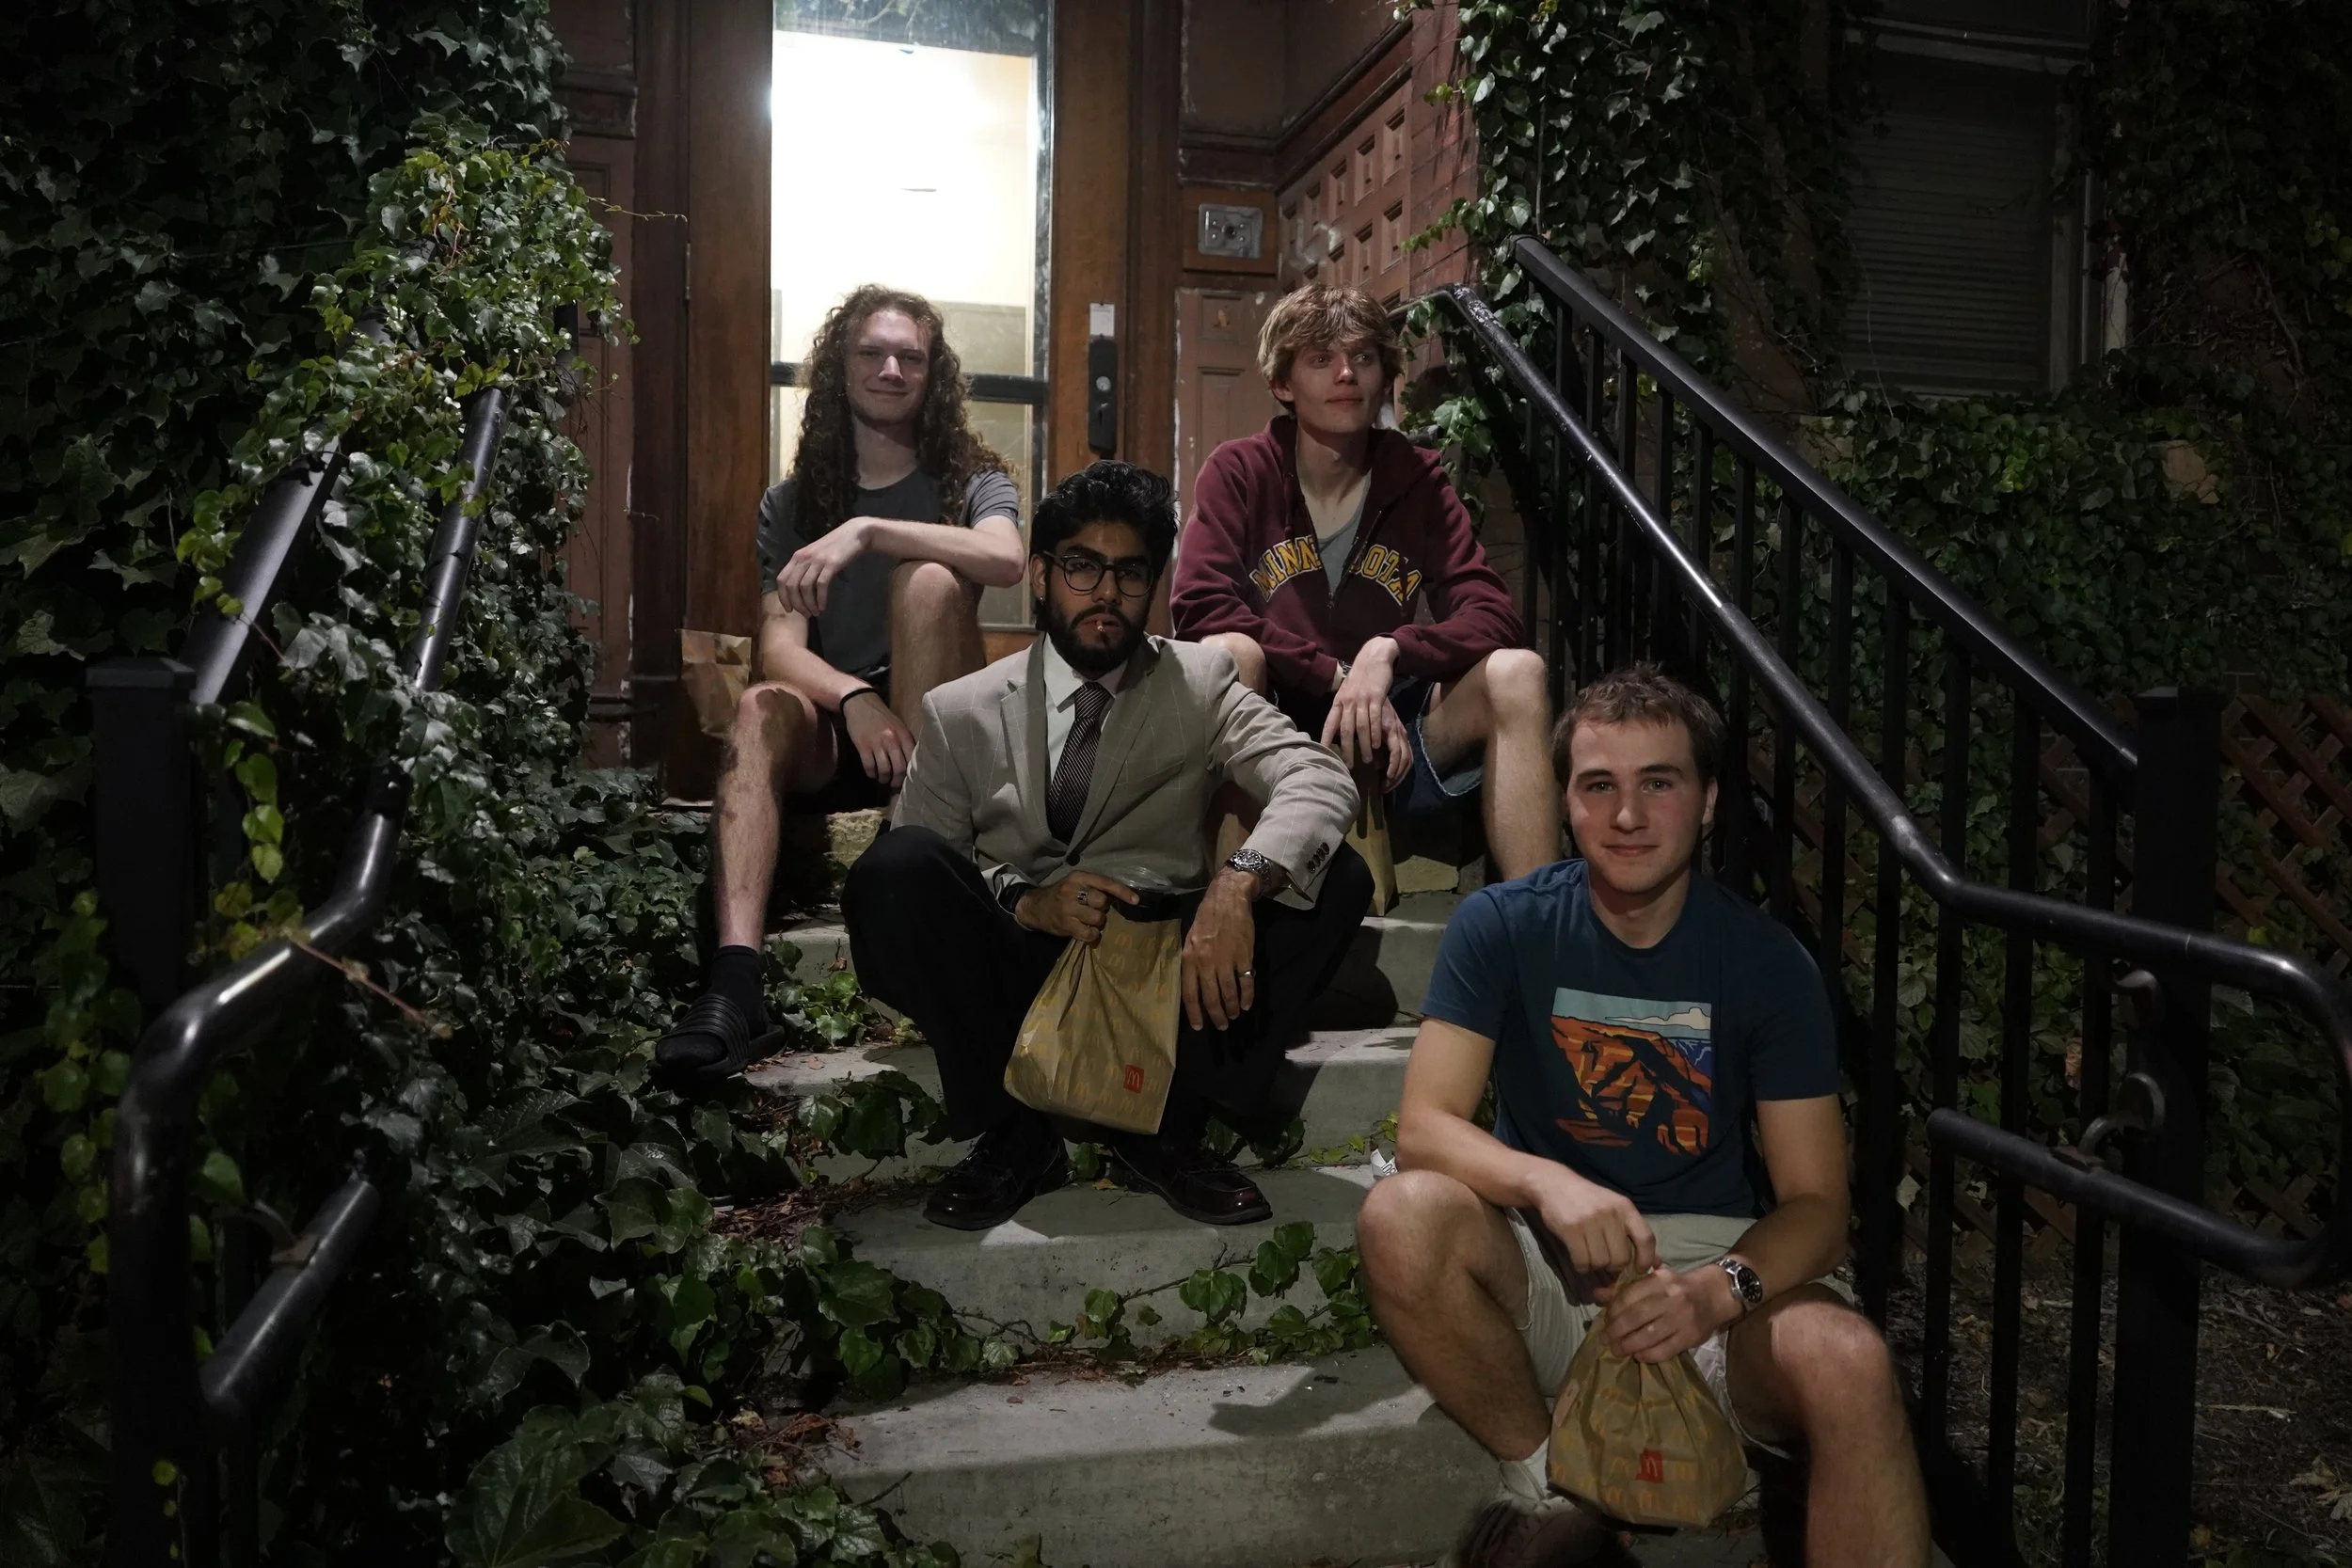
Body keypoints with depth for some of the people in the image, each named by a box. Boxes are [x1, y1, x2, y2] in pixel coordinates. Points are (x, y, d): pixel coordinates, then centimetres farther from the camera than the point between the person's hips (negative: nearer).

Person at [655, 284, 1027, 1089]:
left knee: (929, 580, -25)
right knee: (761, 710, -31)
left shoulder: (972, 482, 8)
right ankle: (734, 983, -50)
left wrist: (866, 528, -30)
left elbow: (1007, 559, -19)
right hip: (831, 735, 1)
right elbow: (779, 646, -4)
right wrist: (855, 700, -25)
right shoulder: (791, 504, 11)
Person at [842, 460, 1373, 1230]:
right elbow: (905, 874, 0)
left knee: (1336, 876, -21)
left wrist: (1239, 884, -32)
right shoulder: (959, 712, 6)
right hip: (1016, 973, 0)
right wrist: (1023, 901, -20)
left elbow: (1319, 781, -12)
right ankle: (1011, 1134, -9)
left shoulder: (1201, 683, 5)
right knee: (894, 865, -26)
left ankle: (1167, 1132, -9)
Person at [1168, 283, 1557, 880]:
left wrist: (1387, 654, -25)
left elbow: (1492, 617, -5)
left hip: (1381, 741, 3)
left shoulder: (1417, 480, 6)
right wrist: (1339, 677, -20)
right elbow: (1199, 608, -15)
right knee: (1228, 653, -31)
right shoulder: (1239, 472, 0)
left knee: (1516, 671, -20)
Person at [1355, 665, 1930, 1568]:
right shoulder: (1502, 927, -6)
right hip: (1541, 1267, 1)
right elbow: (1424, 1126, -13)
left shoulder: (1766, 962, -4)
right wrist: (1548, 1183, -35)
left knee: (1850, 1364, -33)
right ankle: (1544, 1484, -8)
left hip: (1712, 1256, 0)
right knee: (1401, 1217, -30)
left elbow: (1816, 1204, -6)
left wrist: (1719, 1290, -28)